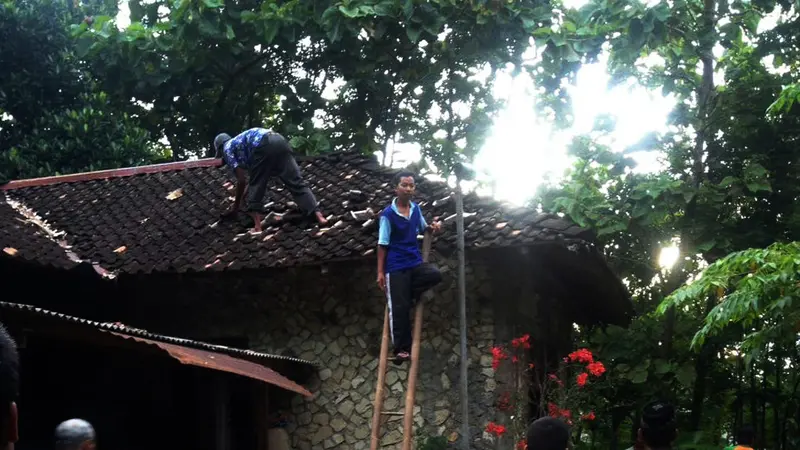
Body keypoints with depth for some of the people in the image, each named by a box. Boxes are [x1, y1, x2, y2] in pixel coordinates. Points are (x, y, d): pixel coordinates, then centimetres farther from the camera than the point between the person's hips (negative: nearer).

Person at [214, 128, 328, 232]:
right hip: (279, 141, 7)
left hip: (263, 146, -7)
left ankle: (257, 224, 1)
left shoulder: (227, 148, 22)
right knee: (296, 182, 1)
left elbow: (241, 180, 12)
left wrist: (235, 207, 21)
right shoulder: (240, 141, 44)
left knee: (256, 185, 10)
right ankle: (318, 214, -12)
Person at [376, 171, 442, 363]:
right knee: (399, 308, -5)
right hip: (396, 267, -5)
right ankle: (401, 349, 4)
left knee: (435, 275, -25)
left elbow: (422, 228, 25)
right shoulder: (388, 214, -10)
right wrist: (380, 272, -8)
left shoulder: (416, 209, 6)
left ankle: (410, 294, -1)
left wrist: (432, 227, 1)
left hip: (415, 262, 5)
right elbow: (382, 245, -6)